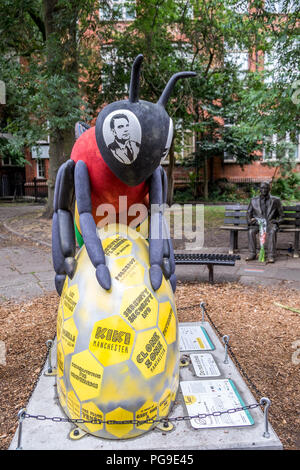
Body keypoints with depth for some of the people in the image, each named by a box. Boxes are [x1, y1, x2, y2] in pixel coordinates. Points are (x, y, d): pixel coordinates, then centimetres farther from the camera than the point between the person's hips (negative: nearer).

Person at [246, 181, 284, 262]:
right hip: (257, 223, 2)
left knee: (272, 232, -35)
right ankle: (252, 254, -24)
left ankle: (271, 256, -34)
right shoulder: (254, 200, 13)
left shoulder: (275, 200, 9)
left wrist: (276, 221, -9)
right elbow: (249, 213, 17)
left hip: (270, 223, -2)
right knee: (251, 231, -30)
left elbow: (281, 215, 12)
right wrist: (250, 220, -4)